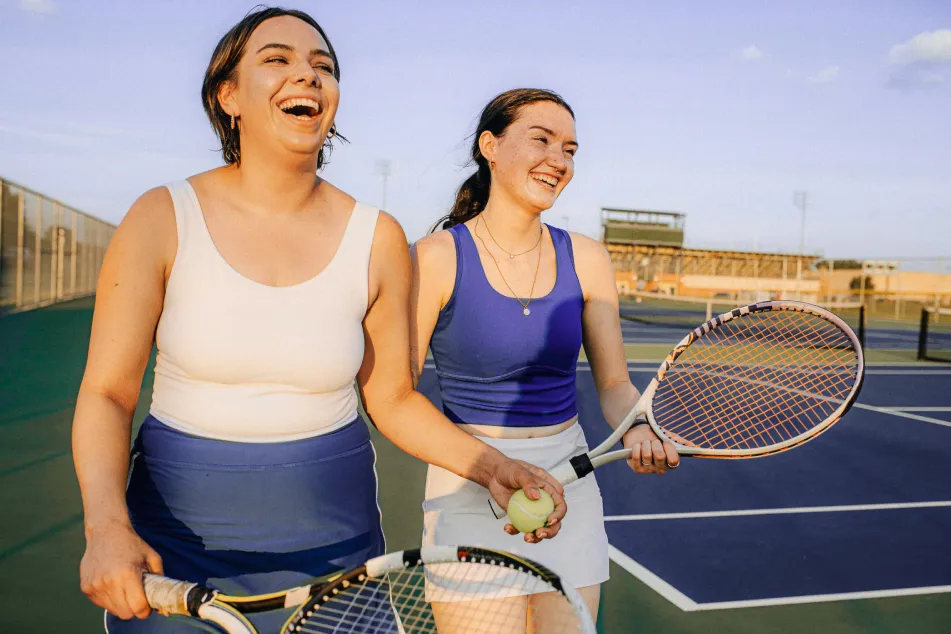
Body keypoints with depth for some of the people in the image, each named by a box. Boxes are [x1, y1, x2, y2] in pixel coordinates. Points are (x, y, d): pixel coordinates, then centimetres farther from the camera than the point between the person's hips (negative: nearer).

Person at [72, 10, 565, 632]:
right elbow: (107, 394, -8)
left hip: (332, 534, 1)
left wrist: (491, 465, -11)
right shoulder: (162, 219, -9)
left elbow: (392, 399, 2)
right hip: (179, 529, -1)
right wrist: (107, 524, -24)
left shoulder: (378, 238, -6)